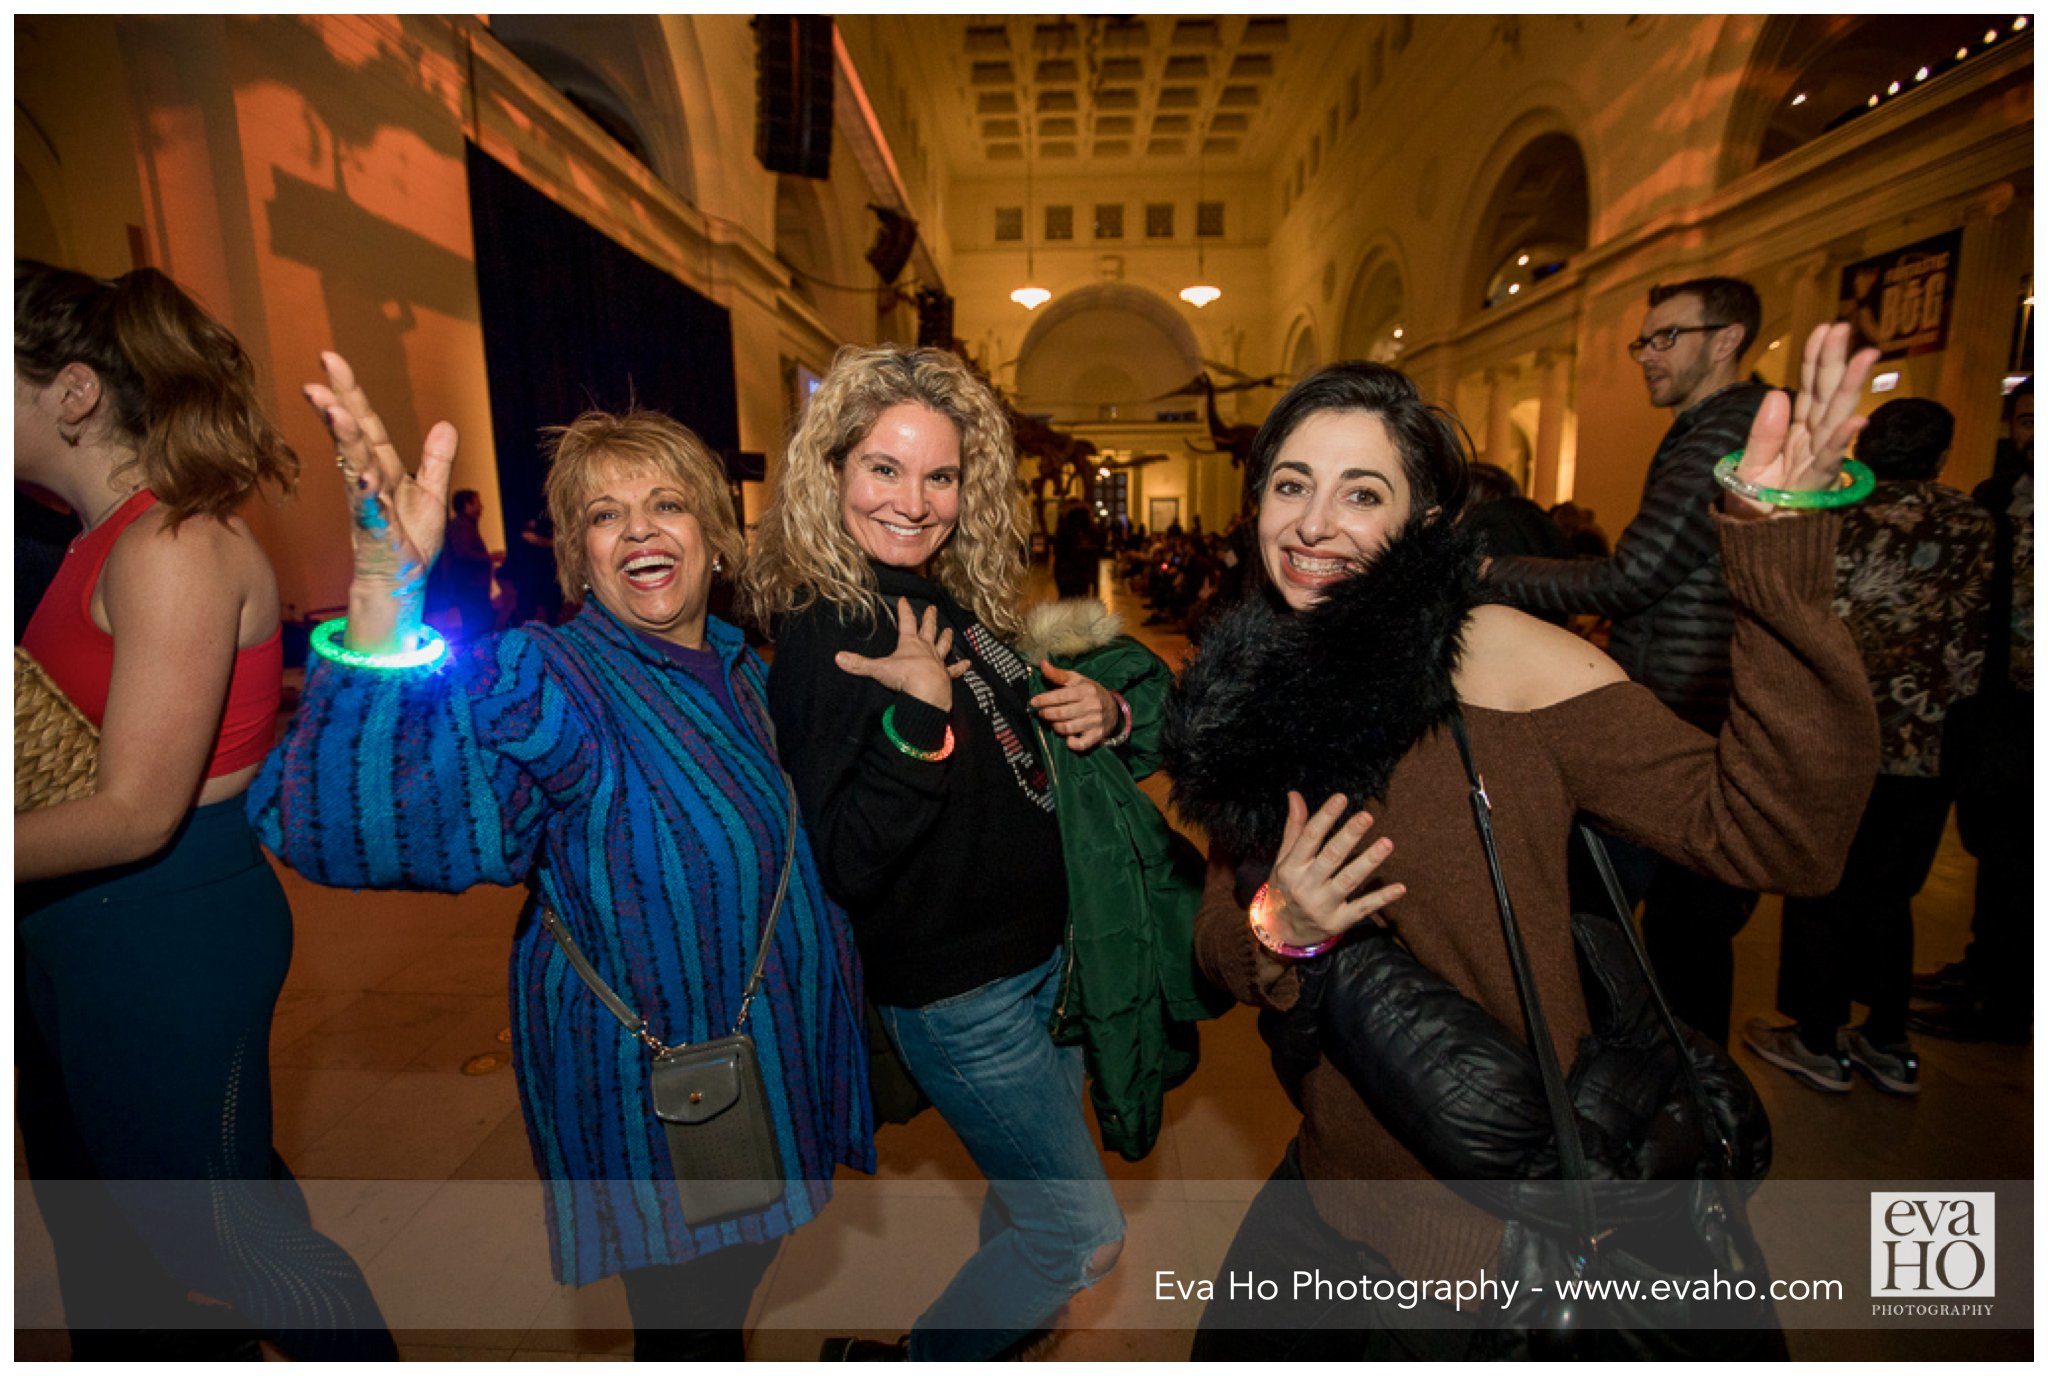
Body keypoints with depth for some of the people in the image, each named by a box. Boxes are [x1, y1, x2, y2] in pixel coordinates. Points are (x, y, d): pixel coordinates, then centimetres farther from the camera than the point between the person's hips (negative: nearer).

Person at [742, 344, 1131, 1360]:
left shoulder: (956, 601, 2)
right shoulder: (825, 633, -21)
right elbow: (845, 862, -25)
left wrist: (1101, 715, -6)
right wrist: (916, 711, -35)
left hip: (1037, 956, 8)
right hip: (956, 996, -8)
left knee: (1028, 1195, 27)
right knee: (1086, 1238, 6)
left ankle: (983, 1337, 55)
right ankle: (897, 1364, 29)